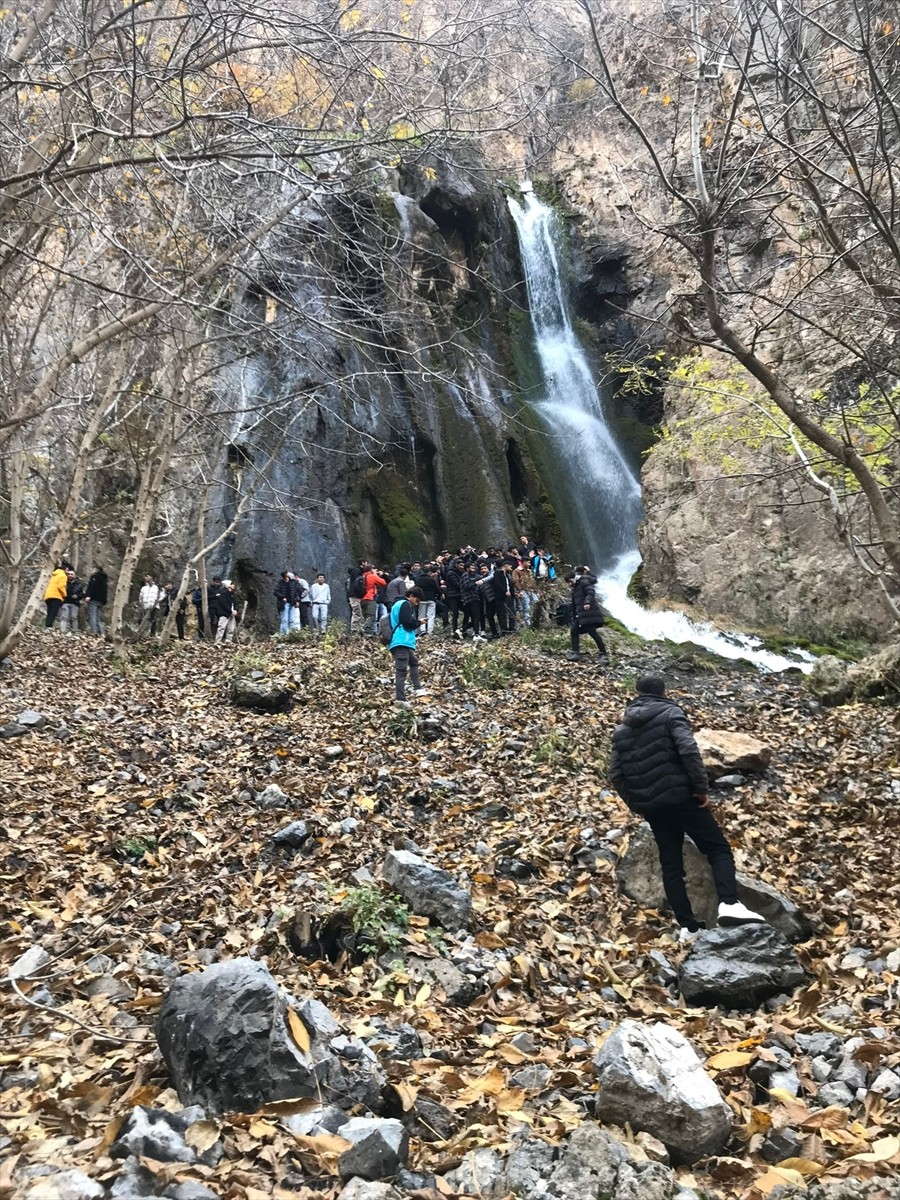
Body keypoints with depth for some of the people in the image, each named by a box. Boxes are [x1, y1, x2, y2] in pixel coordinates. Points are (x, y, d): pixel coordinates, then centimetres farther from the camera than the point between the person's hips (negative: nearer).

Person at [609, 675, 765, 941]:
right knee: (718, 849, 3)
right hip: (680, 797, -5)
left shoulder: (621, 729, 12)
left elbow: (615, 774, 10)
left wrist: (636, 804, 18)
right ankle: (729, 904, -16)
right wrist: (702, 788, -12)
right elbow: (689, 751, -18)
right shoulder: (670, 713, -3)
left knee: (670, 864, 11)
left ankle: (687, 926, 9)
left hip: (651, 806, 5)